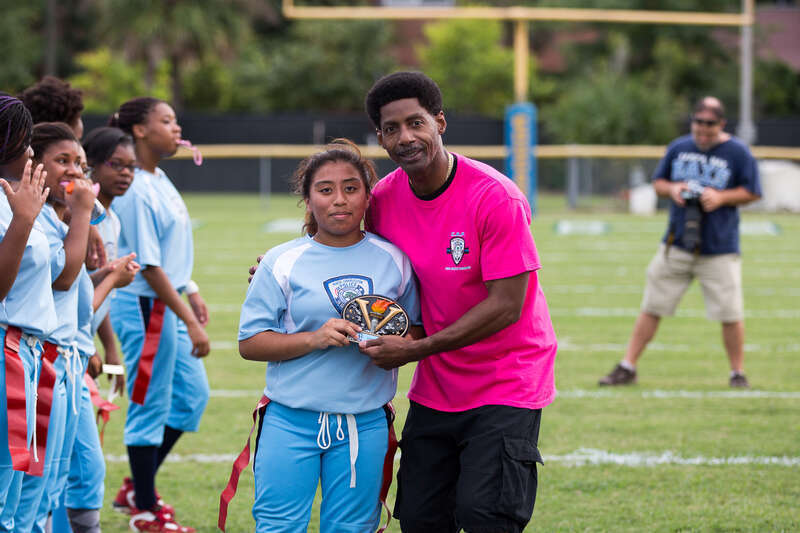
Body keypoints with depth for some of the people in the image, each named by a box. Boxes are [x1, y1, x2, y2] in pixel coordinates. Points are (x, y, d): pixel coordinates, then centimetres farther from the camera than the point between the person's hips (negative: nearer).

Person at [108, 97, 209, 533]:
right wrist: (190, 322, -22)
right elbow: (149, 266, -22)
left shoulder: (159, 180, 10)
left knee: (192, 394, 16)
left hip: (168, 305, 10)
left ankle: (137, 488, 27)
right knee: (150, 405, 0)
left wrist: (190, 292, 22)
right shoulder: (136, 191, -20)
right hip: (145, 306, -10)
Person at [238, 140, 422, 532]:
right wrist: (314, 339, -17)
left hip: (364, 424, 2)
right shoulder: (283, 262, 0)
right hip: (290, 422, -1)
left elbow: (417, 330, 14)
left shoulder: (392, 260, 5)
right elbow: (249, 343, -2)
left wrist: (401, 346, -10)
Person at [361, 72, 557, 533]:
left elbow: (506, 306, -20)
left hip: (505, 386, -6)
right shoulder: (383, 199, -1)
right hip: (434, 388, 6)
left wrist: (416, 350, -20)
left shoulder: (495, 198, -19)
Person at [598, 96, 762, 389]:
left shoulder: (738, 152, -3)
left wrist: (721, 197, -16)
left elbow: (752, 192, 0)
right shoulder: (678, 147, 8)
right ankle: (627, 368, 10)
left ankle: (737, 373, 11)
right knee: (651, 306, 4)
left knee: (730, 313, -5)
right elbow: (658, 181, 16)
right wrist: (671, 189, -6)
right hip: (676, 244, 3)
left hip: (720, 250, -3)